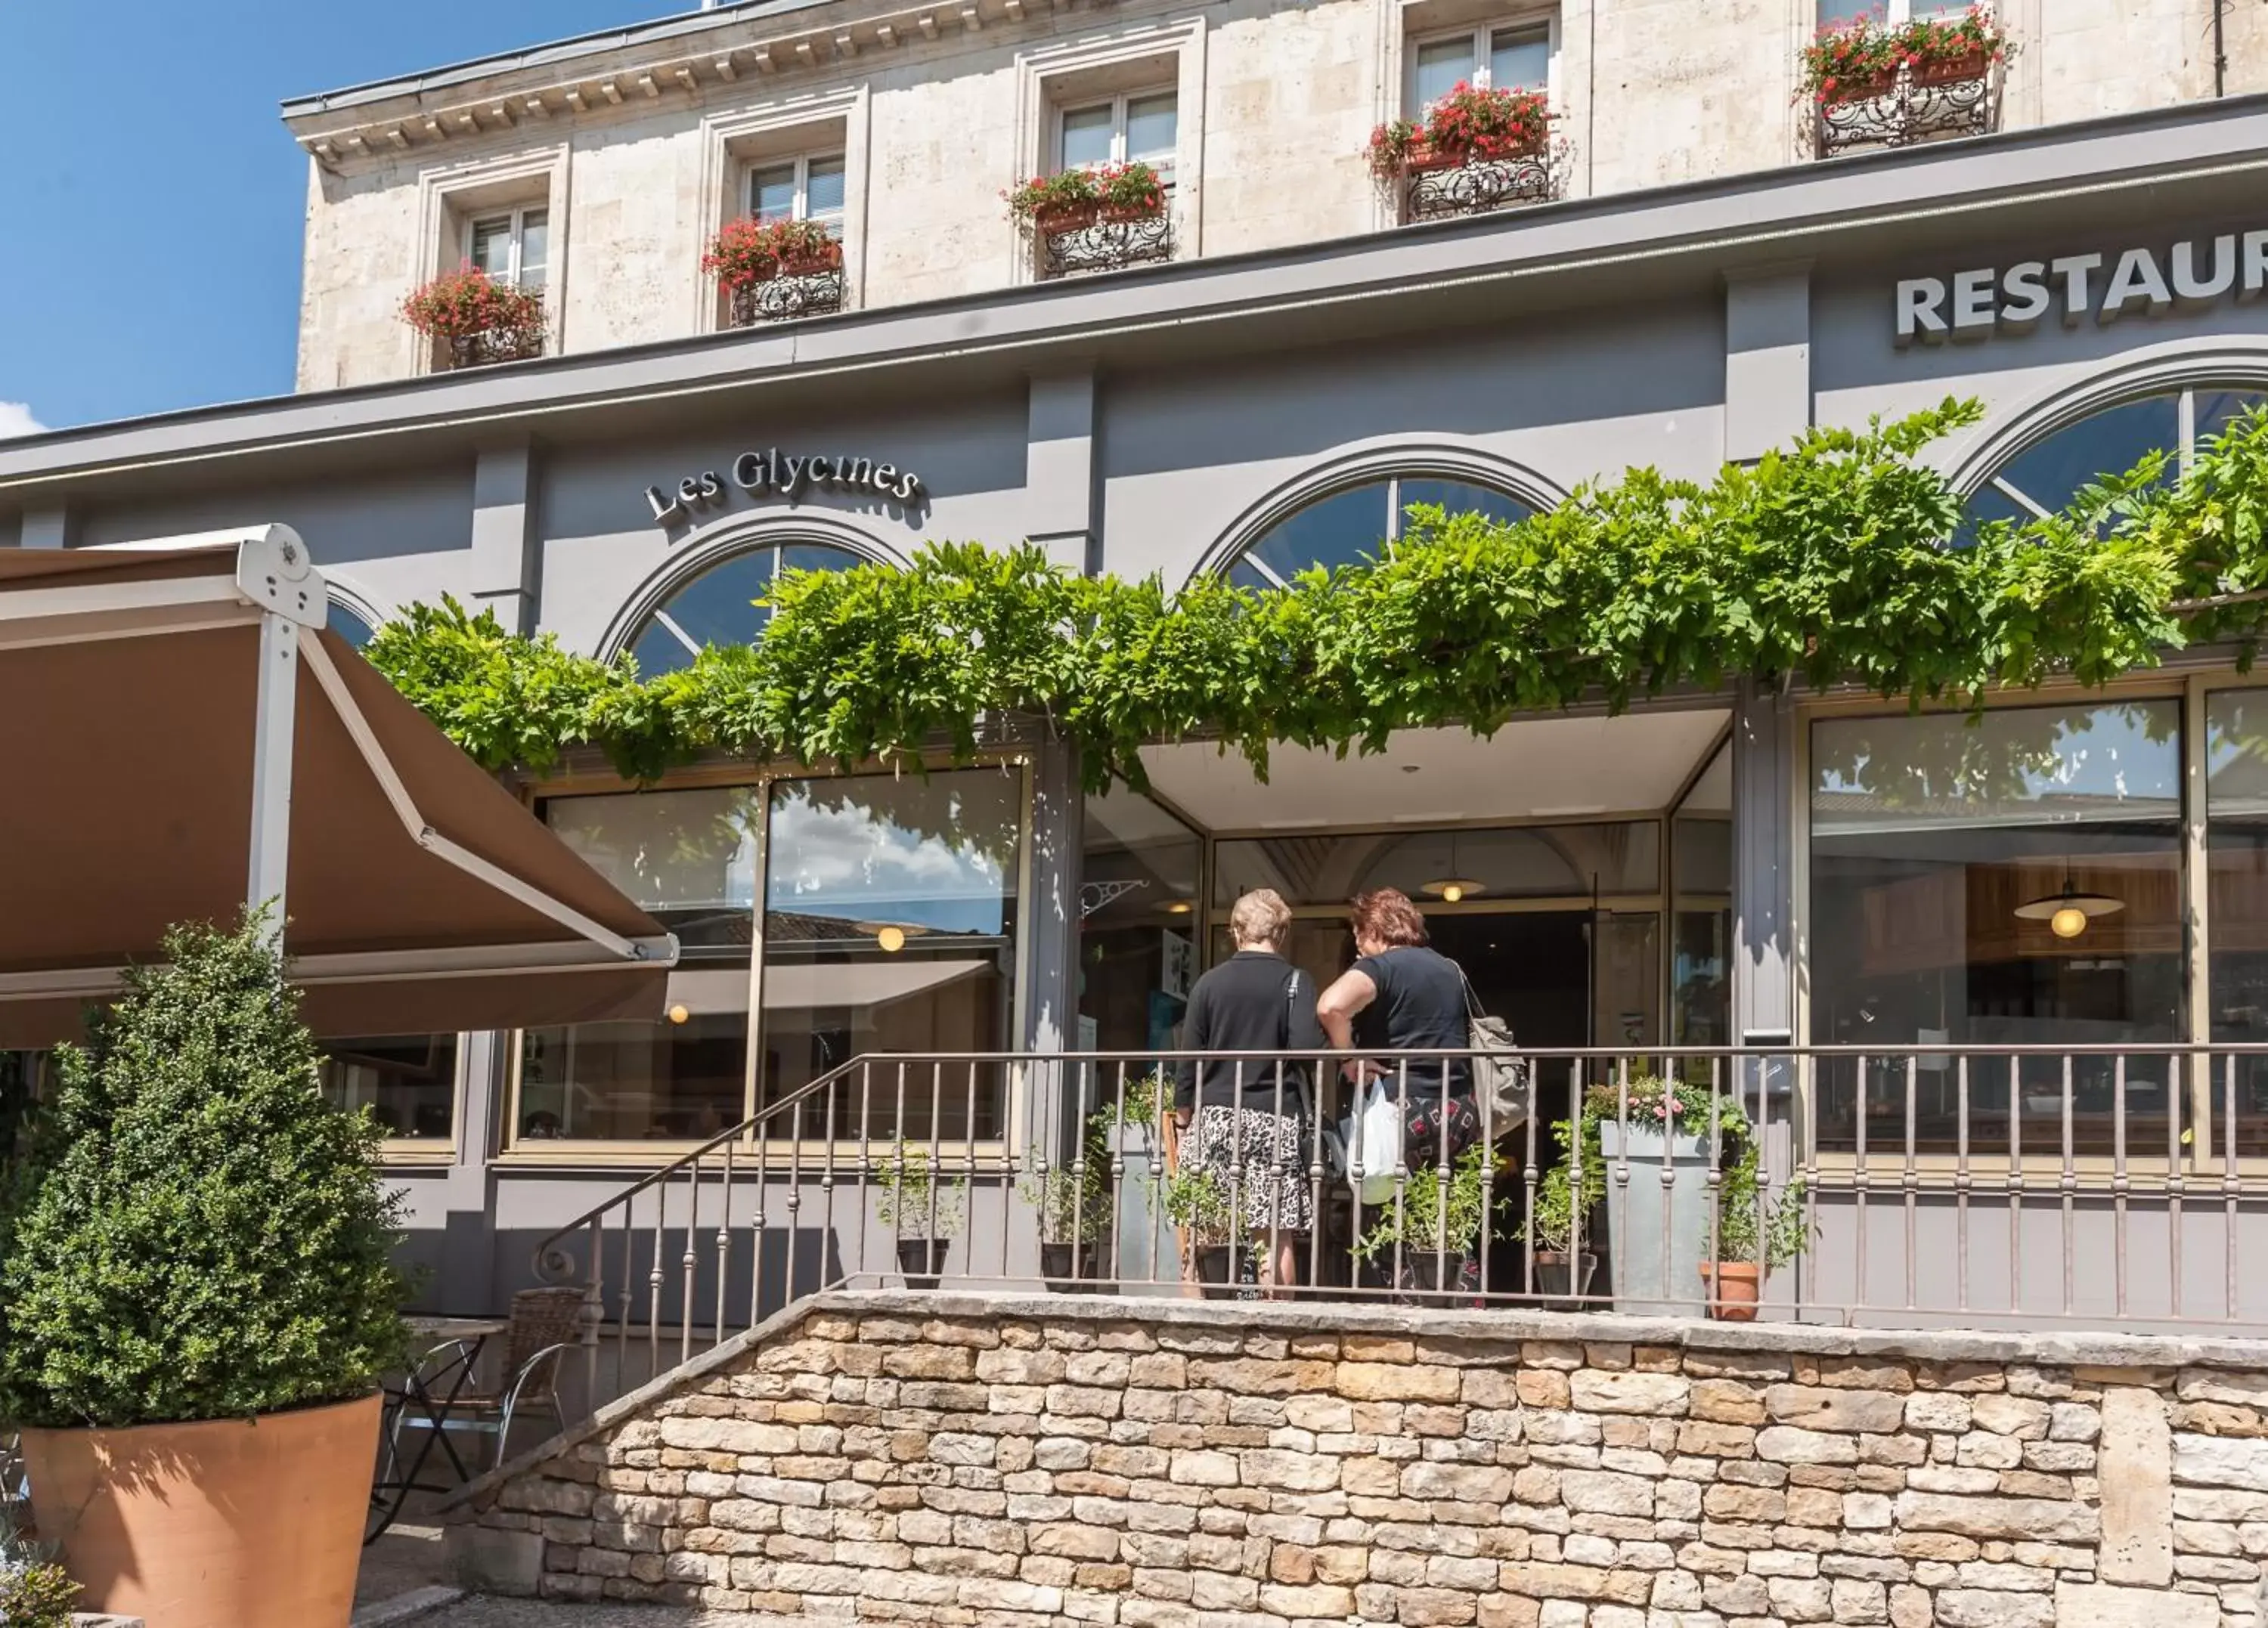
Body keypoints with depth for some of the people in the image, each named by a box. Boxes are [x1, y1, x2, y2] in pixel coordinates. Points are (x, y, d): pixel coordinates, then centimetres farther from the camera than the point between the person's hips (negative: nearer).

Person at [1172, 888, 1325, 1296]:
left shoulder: (1209, 983, 7)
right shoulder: (1294, 981, 0)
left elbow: (1188, 1062, 6)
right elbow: (1306, 1049, -13)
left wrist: (1188, 1116, 16)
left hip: (1214, 1116, 2)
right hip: (1275, 1119, -2)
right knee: (1276, 1235, -1)